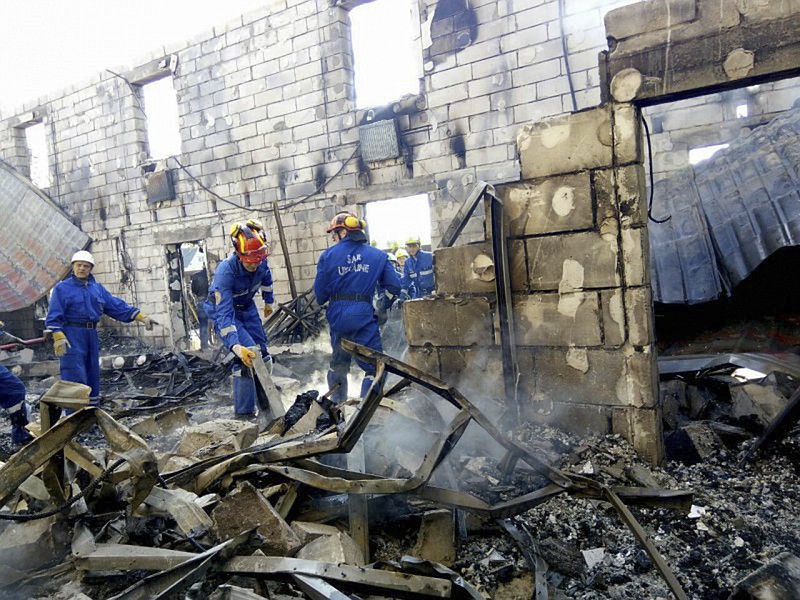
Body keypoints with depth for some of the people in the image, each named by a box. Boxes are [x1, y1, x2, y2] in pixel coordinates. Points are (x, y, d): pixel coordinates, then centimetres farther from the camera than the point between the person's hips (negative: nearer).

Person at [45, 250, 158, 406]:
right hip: (72, 336, -6)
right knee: (75, 377, -11)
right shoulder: (62, 288, -1)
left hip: (91, 335, 6)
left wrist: (142, 317, 3)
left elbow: (118, 306, 11)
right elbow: (54, 317, -6)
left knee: (93, 377, 12)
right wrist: (59, 339, -20)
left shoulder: (97, 288, 14)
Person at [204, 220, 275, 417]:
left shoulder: (261, 262, -22)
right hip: (223, 310, -6)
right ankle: (243, 412, -12)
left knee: (261, 354, 7)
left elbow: (266, 277, 5)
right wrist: (236, 346, -50)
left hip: (246, 307, 6)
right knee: (247, 355, -21)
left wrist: (268, 301, 18)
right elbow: (224, 314, -41)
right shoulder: (225, 272, -38)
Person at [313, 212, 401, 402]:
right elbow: (395, 286, 0)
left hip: (338, 316, 3)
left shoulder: (328, 255, 1)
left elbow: (320, 294, 1)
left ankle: (336, 405, 34)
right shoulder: (378, 255, 3)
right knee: (375, 366, 3)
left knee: (338, 362, 23)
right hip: (364, 315, -2)